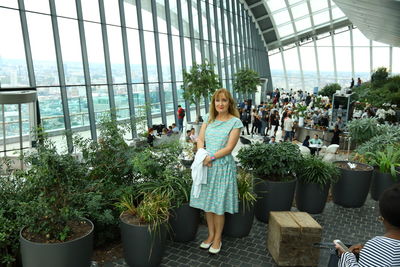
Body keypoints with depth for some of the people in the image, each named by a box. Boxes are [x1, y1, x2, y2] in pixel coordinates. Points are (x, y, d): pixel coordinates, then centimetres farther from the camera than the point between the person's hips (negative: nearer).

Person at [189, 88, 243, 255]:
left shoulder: (235, 122, -6)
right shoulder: (209, 119, 8)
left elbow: (229, 147, -11)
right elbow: (200, 139, 6)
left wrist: (211, 157, -17)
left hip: (223, 166, -4)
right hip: (206, 165, 5)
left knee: (218, 205, 5)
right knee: (206, 202, 13)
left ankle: (217, 238, 25)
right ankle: (211, 235, 32)